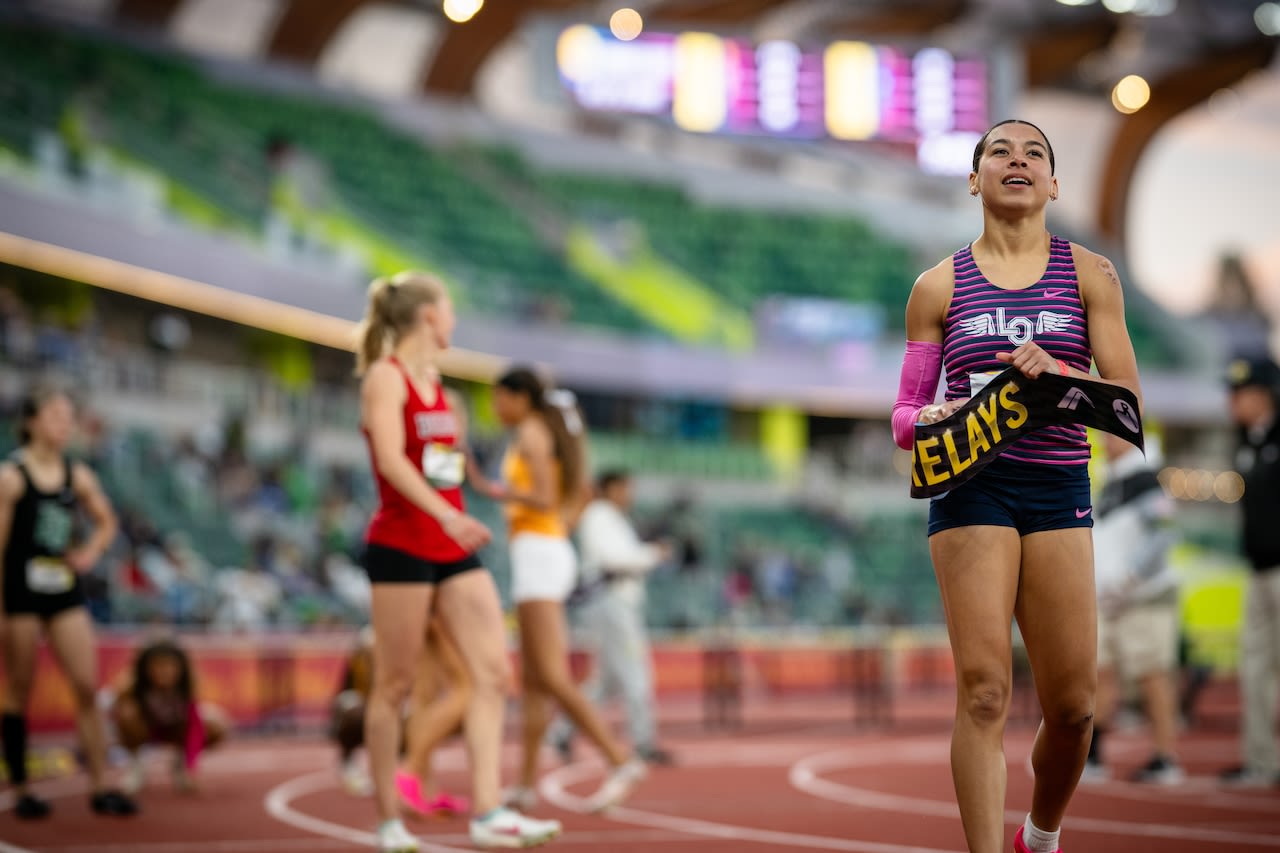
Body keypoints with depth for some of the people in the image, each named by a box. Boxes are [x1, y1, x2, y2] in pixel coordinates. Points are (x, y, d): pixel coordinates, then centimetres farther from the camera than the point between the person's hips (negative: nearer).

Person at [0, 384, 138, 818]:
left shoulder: (79, 477, 6)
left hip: (67, 592, 4)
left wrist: (91, 551, 1)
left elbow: (107, 522, 22)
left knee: (87, 687, -2)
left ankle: (100, 786, 2)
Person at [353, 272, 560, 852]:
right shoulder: (385, 376, -7)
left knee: (494, 672, -4)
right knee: (395, 685, 0)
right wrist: (446, 515, -34)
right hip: (401, 546, -8)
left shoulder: (434, 380, 17)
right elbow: (390, 459, -22)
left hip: (453, 550, 8)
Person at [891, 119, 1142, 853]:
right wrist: (929, 420, -12)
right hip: (973, 487, -1)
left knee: (1073, 703, 1)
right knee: (984, 689, -14)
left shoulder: (1089, 275, 9)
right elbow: (904, 413, 11)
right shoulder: (939, 287, 9)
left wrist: (1058, 375, -17)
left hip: (1060, 488, 1)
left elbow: (1128, 398, 2)